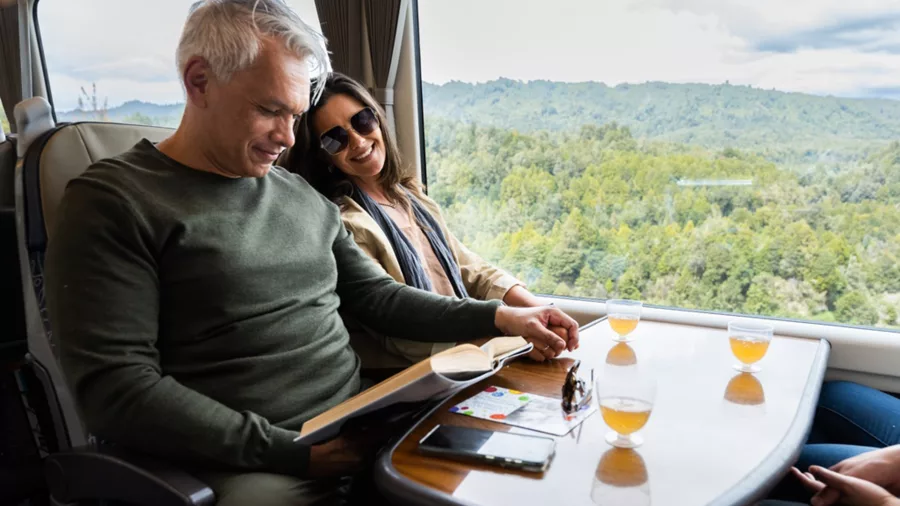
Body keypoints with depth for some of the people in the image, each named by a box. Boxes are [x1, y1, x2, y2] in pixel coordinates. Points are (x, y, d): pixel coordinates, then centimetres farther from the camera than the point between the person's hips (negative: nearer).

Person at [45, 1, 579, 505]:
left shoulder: (304, 195, 14)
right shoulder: (113, 201, -6)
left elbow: (377, 295, 18)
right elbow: (114, 387, -14)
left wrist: (499, 317, 5)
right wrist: (297, 452, -17)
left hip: (363, 430, 6)